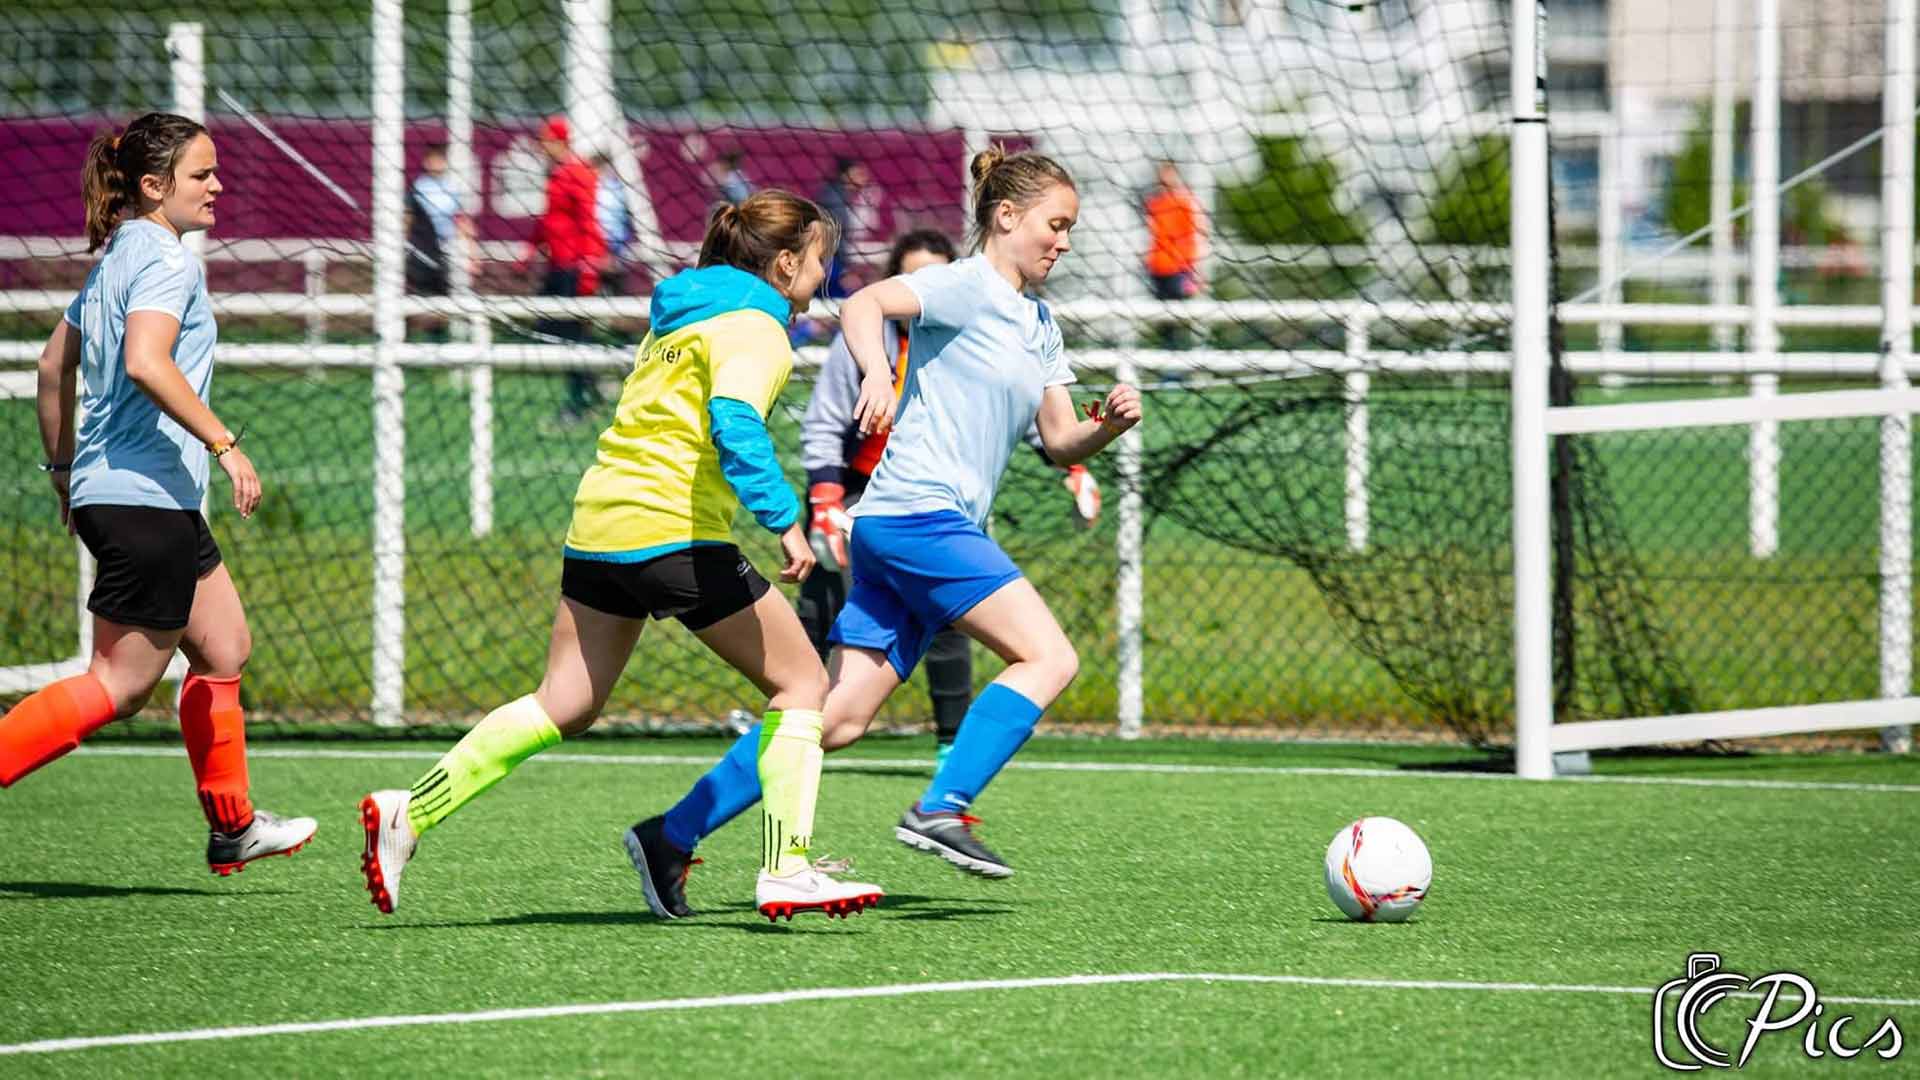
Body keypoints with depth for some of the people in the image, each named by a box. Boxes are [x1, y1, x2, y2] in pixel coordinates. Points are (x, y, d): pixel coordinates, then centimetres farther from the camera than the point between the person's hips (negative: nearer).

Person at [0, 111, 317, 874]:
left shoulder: (116, 257, 15)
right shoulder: (166, 259, -13)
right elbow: (146, 362, -29)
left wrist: (63, 469, 29)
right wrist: (224, 444, -26)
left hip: (108, 491, 11)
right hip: (146, 495, -11)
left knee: (223, 648, 18)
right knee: (121, 684, -6)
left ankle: (232, 826, 23)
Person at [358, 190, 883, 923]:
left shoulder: (681, 314, 21)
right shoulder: (753, 327, -7)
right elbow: (734, 422, -23)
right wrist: (783, 519, -26)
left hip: (599, 526, 9)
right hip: (674, 530, -9)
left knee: (565, 705, 11)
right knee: (800, 681, 1)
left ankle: (409, 812, 1)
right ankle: (785, 872, -8)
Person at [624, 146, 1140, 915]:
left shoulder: (1039, 326, 21)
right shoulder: (966, 288, -6)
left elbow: (1060, 442, 22)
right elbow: (864, 304, -22)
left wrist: (1108, 425, 1)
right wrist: (876, 372, -41)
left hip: (942, 527, 9)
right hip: (918, 512, -9)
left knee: (839, 718, 2)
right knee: (1049, 657, -15)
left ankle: (673, 835, 3)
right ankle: (941, 809, -18)